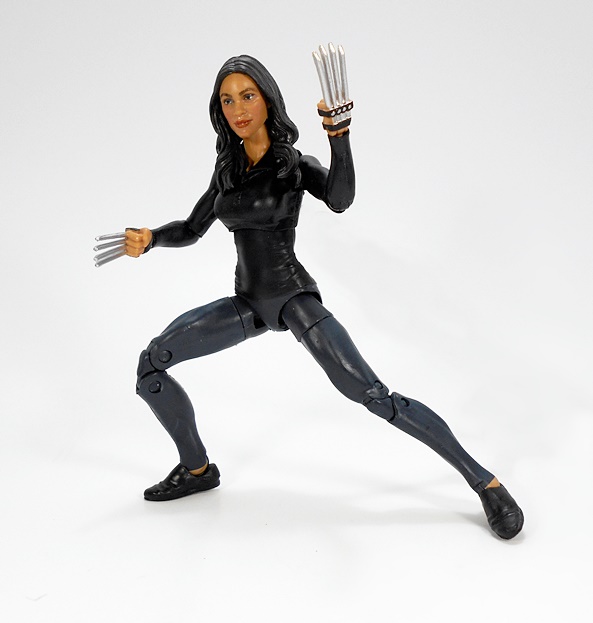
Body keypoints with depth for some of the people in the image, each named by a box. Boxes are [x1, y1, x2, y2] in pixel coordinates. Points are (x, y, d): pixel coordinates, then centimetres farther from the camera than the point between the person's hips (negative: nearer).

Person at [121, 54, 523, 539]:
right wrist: (149, 237, -3)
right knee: (151, 363, -3)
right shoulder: (228, 169, 10)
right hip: (247, 302, 6)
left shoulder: (295, 164, -5)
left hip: (292, 296, -6)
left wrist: (339, 138, -40)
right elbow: (192, 230, 16)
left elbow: (340, 200, -26)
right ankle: (197, 469, 14)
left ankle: (484, 482, -9)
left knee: (374, 396, -18)